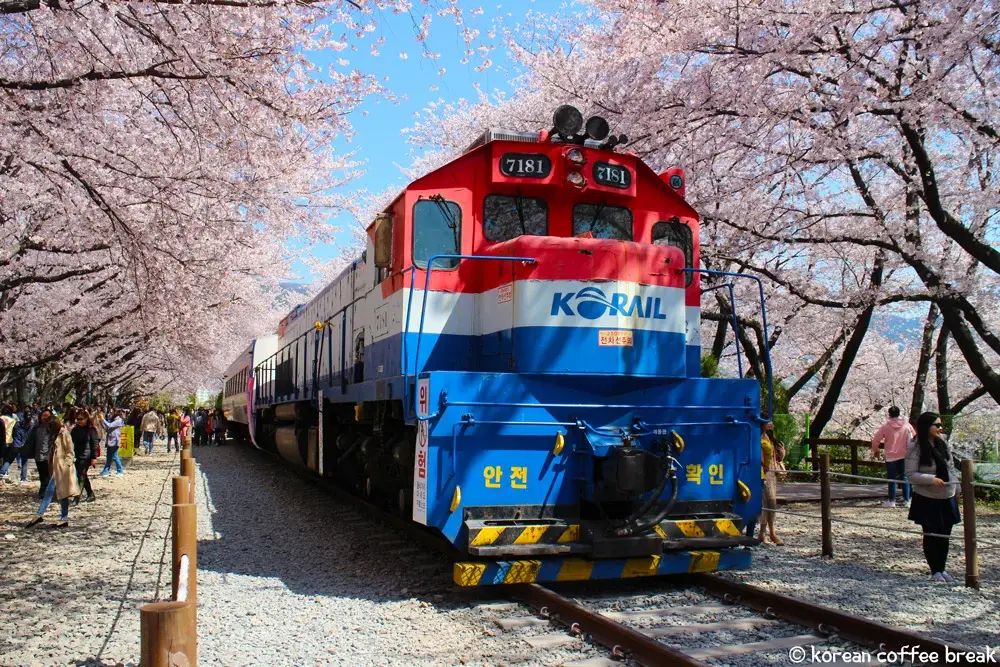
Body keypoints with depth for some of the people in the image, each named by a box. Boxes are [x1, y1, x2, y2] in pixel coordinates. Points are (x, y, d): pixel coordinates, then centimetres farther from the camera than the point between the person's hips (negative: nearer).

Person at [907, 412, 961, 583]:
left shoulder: (942, 444, 6)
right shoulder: (915, 447, -13)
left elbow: (951, 468, 15)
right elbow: (911, 474, -15)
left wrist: (956, 486, 11)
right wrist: (932, 480, -24)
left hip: (947, 497, 6)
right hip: (927, 499, -6)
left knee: (945, 534, 10)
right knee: (931, 535, 2)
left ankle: (942, 569, 23)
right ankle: (935, 571, 14)